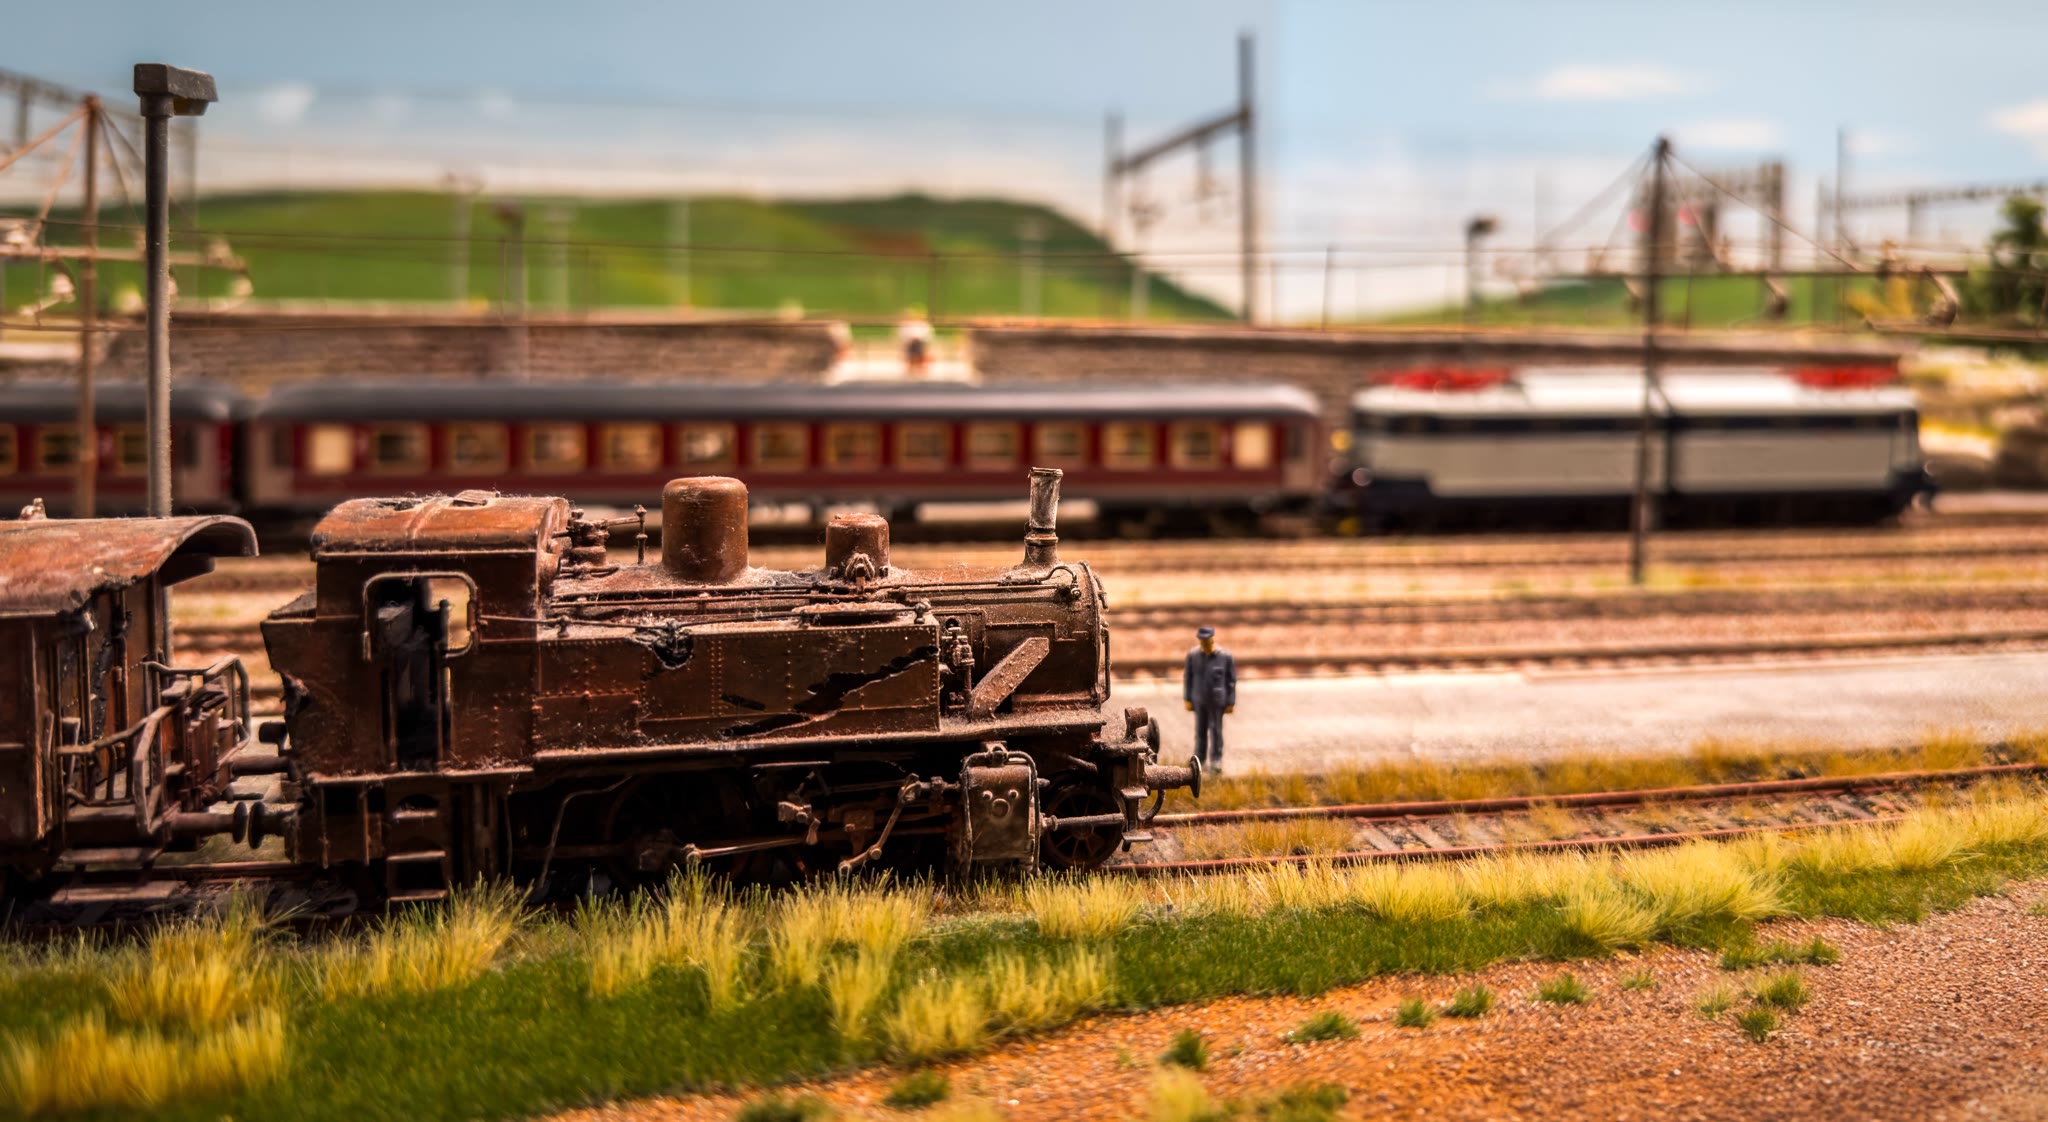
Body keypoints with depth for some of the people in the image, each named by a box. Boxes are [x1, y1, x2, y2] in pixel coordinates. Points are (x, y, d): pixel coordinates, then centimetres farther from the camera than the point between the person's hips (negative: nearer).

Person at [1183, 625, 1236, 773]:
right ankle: (1200, 761, 17)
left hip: (1217, 701, -2)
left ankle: (1216, 761, 11)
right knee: (1200, 731, 8)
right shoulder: (1193, 655, -5)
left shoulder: (1225, 656, -10)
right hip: (1199, 700, 2)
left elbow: (1231, 680, -4)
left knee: (1216, 730, 2)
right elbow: (1188, 678, 3)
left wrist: (1231, 703, -4)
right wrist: (1187, 699, 1)